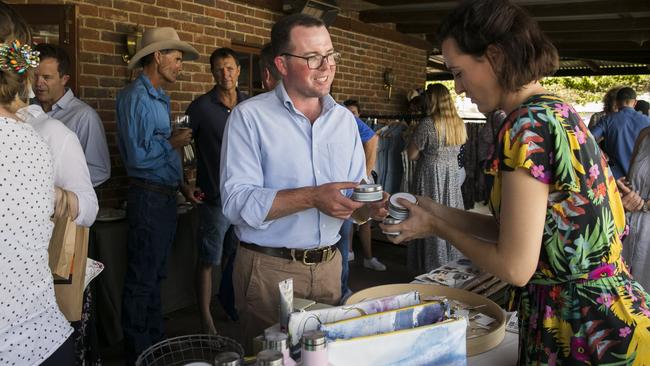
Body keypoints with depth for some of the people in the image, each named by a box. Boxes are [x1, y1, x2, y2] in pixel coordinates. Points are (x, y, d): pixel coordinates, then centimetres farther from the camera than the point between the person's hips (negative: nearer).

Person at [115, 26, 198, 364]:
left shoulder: (160, 98, 14)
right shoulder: (136, 97, -15)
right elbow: (137, 155, -23)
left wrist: (181, 183, 13)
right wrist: (172, 143, -9)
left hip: (166, 196, 9)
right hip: (148, 197, -9)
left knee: (155, 276, 19)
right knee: (141, 280, 2)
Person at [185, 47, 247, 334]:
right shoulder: (201, 107, -7)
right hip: (215, 196, -4)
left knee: (239, 257, 17)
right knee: (208, 261, 2)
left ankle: (231, 304, 38)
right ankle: (205, 319, 14)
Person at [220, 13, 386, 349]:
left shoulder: (345, 119, 7)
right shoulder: (249, 116, -10)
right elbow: (237, 202, -18)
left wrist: (372, 204, -16)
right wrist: (312, 197, -27)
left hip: (328, 267, 5)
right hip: (268, 270, -4)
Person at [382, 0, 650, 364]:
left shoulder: (528, 124, -21)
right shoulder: (557, 111, 6)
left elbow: (515, 266, -20)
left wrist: (437, 228, -6)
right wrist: (439, 212, 10)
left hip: (583, 324, -9)